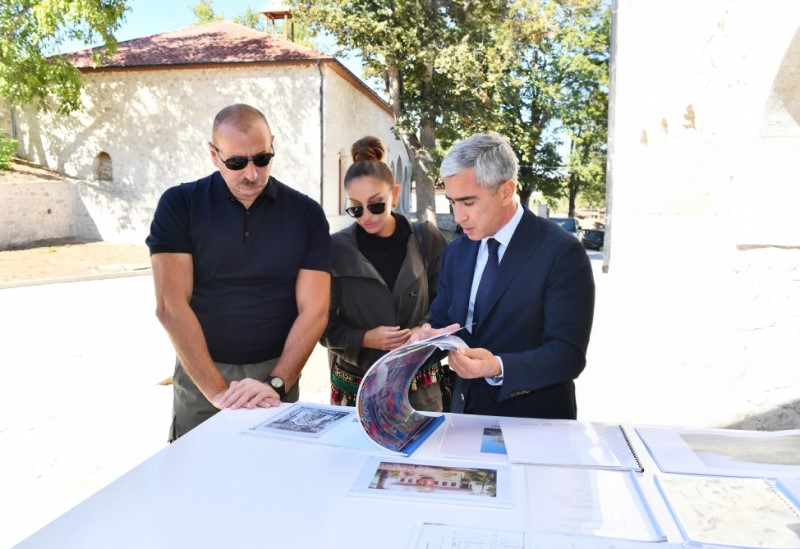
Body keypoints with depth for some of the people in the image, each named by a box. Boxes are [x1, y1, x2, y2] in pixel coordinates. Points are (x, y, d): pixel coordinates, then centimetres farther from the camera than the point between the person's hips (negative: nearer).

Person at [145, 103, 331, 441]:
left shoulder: (305, 214, -1)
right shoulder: (179, 205, -4)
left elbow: (313, 310, -6)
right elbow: (171, 306, -10)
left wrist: (276, 384, -17)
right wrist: (218, 391, -17)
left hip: (277, 376, 1)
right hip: (200, 377, 0)